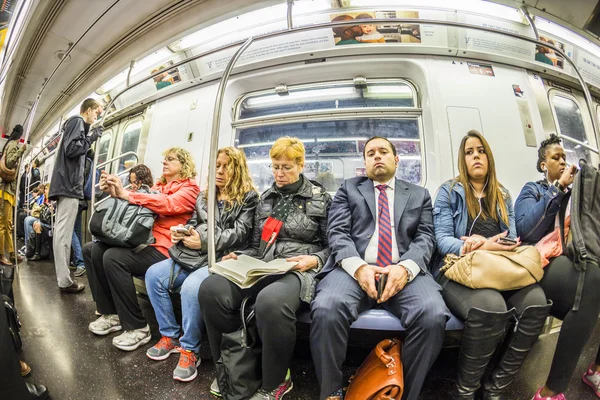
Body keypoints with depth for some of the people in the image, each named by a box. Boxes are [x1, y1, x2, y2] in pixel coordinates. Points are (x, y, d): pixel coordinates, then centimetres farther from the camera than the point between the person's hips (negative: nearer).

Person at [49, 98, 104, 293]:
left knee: (61, 231, 10)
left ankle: (63, 276, 18)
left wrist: (89, 137, 16)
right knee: (64, 232, -11)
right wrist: (91, 138, -8)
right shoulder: (77, 121, -4)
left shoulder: (76, 123, 24)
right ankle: (65, 280, -9)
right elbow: (71, 149, -17)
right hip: (69, 184, -10)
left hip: (66, 184, 10)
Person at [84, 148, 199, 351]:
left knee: (113, 257, -27)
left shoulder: (189, 188, 0)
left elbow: (168, 205, -20)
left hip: (163, 249, -8)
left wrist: (126, 194, -22)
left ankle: (137, 327, -14)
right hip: (141, 242, 8)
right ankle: (110, 313, 8)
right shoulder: (157, 186, 20)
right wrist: (114, 192, -8)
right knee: (91, 249, 0)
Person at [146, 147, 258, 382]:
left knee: (191, 286, -33)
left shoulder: (248, 197, 0)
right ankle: (170, 336, 5)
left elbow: (239, 233, -10)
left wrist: (204, 241, -19)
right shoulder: (204, 196, 21)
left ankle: (190, 350, -10)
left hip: (223, 258, -7)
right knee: (154, 274, -10)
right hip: (194, 255, 7)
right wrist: (180, 232, 0)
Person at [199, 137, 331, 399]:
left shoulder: (321, 198, 6)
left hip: (299, 270, -4)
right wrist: (239, 257, 3)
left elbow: (331, 245, 6)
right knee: (210, 288, -24)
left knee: (270, 301, -39)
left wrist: (315, 260, -14)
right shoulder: (265, 198, 19)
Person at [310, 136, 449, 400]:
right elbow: (337, 232, 5)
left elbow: (425, 237, 9)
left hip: (404, 271, 2)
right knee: (326, 309, -31)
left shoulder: (419, 195, 22)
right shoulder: (348, 188, 18)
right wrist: (358, 266, -15)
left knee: (433, 315, -29)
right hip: (354, 268, -1)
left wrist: (406, 267, -14)